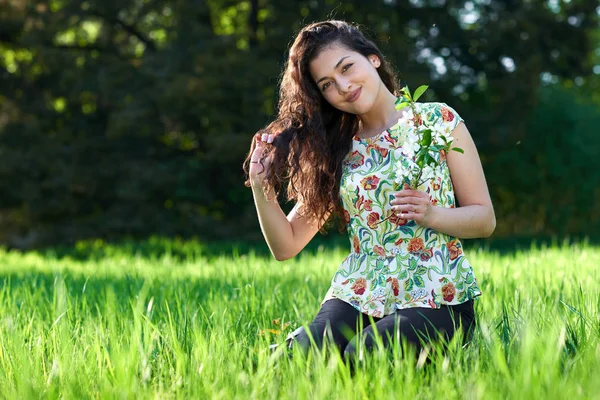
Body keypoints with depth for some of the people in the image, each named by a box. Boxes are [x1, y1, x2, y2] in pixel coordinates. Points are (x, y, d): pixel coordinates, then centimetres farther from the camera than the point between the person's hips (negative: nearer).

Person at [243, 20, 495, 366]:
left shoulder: (439, 120, 3)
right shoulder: (336, 151, 12)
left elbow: (485, 219, 3)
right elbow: (287, 246, 11)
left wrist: (430, 214, -16)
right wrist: (261, 186, -5)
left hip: (435, 298, -2)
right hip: (358, 298, 2)